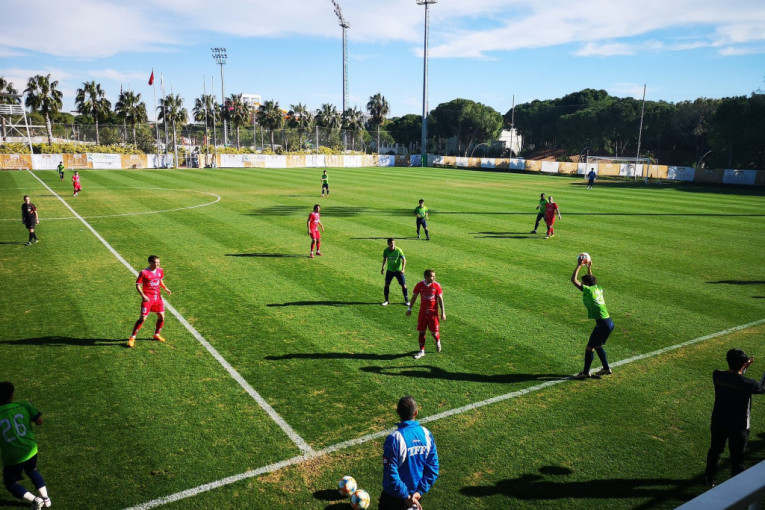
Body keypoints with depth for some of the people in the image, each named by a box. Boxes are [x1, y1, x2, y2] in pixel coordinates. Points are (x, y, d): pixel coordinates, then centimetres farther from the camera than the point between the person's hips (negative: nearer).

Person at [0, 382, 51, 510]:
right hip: (30, 450, 3)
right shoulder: (24, 406, -10)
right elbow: (39, 421, -6)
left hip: (12, 457, -3)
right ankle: (45, 498, 27)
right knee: (32, 471, 32)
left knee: (11, 484, 19)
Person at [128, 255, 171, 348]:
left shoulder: (160, 271, 6)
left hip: (158, 297, 6)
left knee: (161, 316, 5)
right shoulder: (144, 273, -12)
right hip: (148, 297, -5)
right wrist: (143, 295, -21)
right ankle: (132, 338, 6)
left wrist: (165, 288, 6)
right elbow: (137, 285, -9)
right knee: (142, 318, -7)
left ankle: (157, 334, 28)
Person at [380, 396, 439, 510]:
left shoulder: (394, 439, -22)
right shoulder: (427, 434, -7)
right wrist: (420, 491, -4)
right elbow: (433, 467, -4)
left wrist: (405, 496, -12)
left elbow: (391, 475, -22)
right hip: (416, 495, 5)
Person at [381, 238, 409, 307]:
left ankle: (406, 300, 15)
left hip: (398, 270, -2)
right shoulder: (386, 250, -9)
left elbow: (404, 259, -9)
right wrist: (383, 267, 6)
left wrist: (403, 268, -18)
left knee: (403, 285, -1)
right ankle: (386, 300, 16)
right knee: (387, 284, 1)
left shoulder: (398, 250, -17)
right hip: (390, 270, 2)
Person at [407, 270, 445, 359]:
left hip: (433, 312, -1)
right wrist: (409, 308, 10)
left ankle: (438, 341, 35)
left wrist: (443, 312, -4)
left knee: (434, 332, 1)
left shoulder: (436, 285, -8)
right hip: (423, 312, 1)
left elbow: (440, 299, -3)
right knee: (421, 331, 3)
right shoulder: (419, 285, -7)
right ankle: (421, 351, 15)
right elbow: (414, 296, 6)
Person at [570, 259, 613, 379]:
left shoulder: (587, 290, -11)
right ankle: (606, 368, 33)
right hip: (609, 322, 9)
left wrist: (579, 266, 1)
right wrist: (589, 268, 33)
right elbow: (591, 280, 33)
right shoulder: (598, 288, 10)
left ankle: (585, 372, 14)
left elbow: (573, 280, -6)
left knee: (589, 348, 4)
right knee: (598, 346, 24)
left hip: (602, 324, -9)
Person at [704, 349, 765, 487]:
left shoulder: (717, 375, -14)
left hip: (718, 423, 4)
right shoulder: (747, 384, -26)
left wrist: (744, 368, 9)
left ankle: (709, 478, 42)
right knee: (737, 459, 12)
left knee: (715, 451, 25)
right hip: (738, 427, -4)